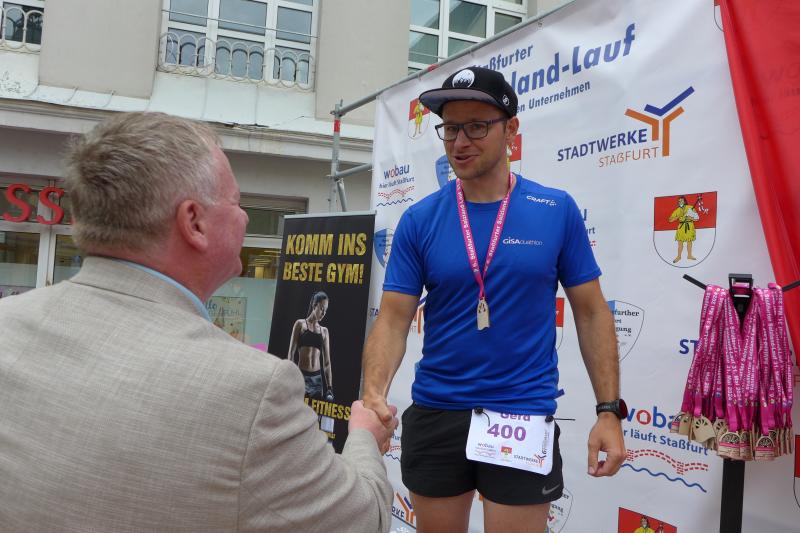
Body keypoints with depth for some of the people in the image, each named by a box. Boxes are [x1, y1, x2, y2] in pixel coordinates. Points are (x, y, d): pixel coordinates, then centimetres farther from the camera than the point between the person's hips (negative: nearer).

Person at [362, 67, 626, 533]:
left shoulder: (557, 211, -3)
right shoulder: (419, 220, -2)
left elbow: (592, 312, 1)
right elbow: (394, 319, -4)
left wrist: (609, 410, -6)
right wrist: (374, 393, -22)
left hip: (524, 416, -2)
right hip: (434, 415, 2)